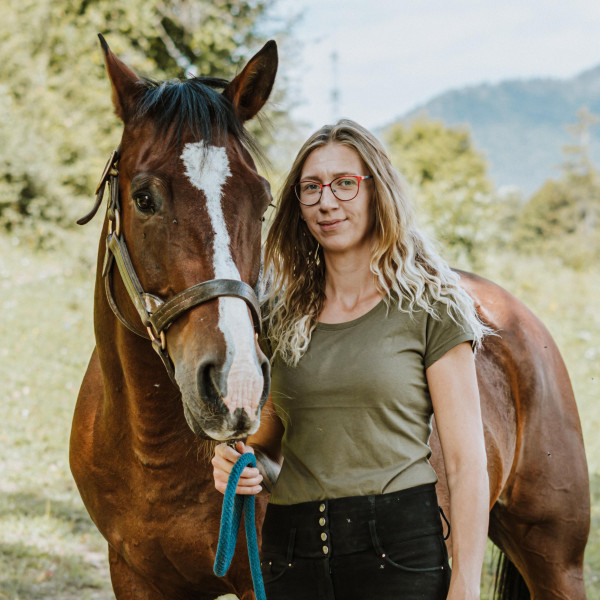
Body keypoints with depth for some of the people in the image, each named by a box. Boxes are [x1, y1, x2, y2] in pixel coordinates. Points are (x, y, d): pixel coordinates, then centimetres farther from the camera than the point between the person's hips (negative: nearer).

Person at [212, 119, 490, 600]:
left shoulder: (430, 308, -3)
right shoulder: (281, 314, 10)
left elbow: (466, 463, -6)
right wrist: (246, 466, -6)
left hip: (399, 547, -4)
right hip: (290, 554, 4)